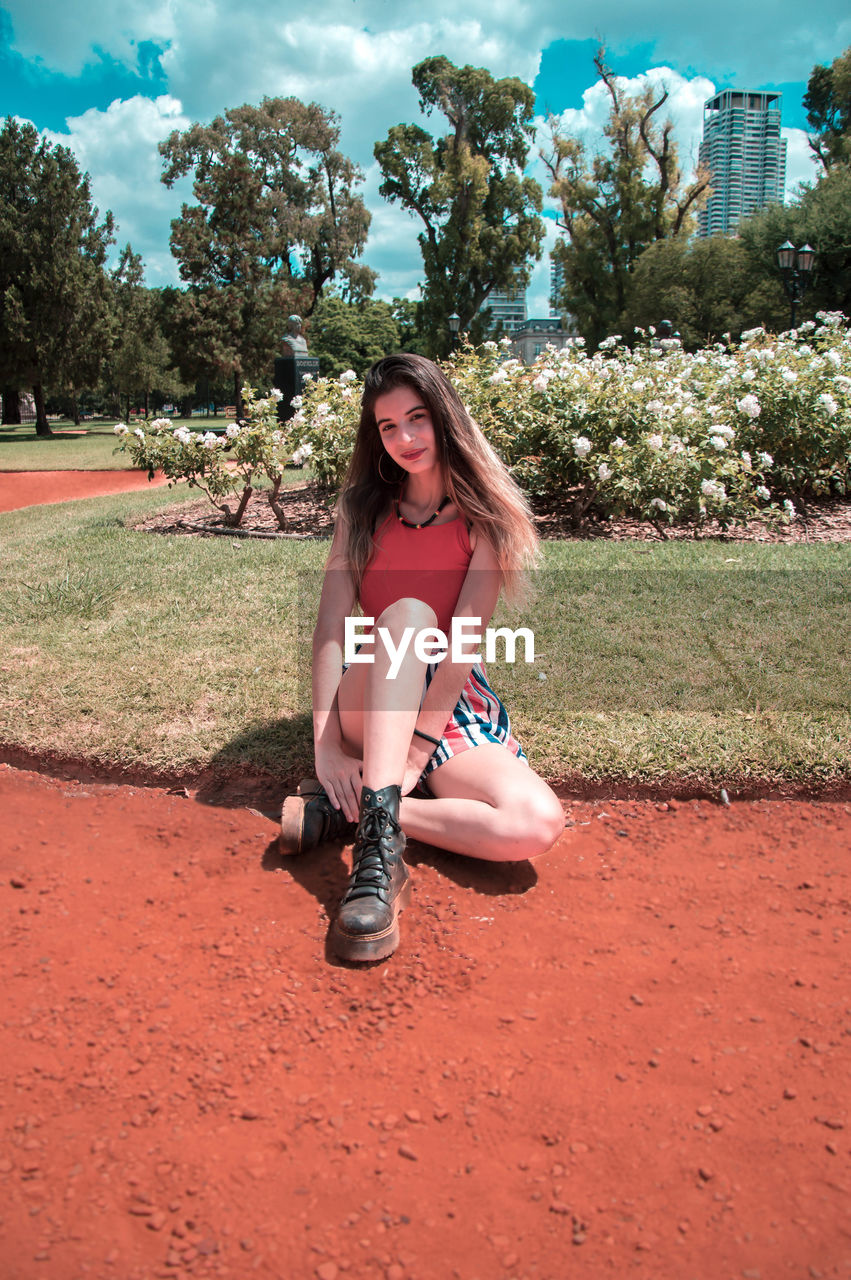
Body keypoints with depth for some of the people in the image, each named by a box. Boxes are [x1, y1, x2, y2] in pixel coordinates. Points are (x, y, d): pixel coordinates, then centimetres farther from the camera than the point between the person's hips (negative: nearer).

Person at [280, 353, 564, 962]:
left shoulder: (483, 515, 1)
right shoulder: (363, 508, 7)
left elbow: (466, 642, -11)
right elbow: (330, 629, -6)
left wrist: (415, 756, -20)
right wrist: (327, 747, -19)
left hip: (454, 708, 0)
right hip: (368, 708, 0)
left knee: (539, 824, -27)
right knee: (408, 613, -33)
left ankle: (349, 809, -19)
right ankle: (379, 841, -42)